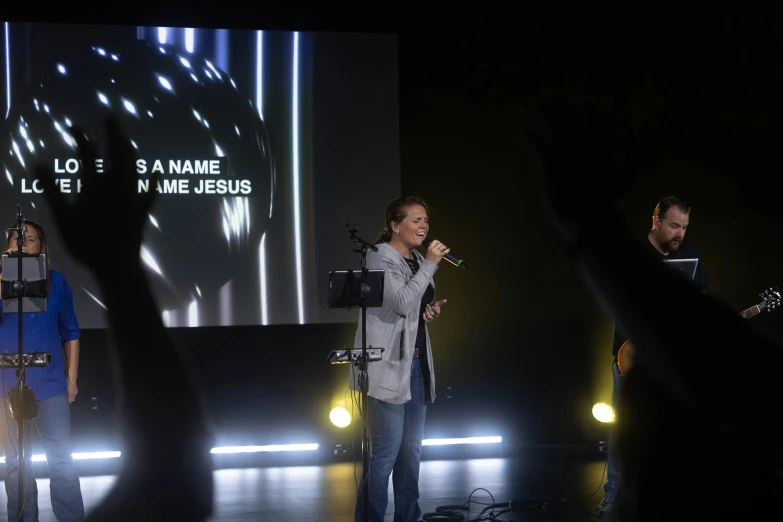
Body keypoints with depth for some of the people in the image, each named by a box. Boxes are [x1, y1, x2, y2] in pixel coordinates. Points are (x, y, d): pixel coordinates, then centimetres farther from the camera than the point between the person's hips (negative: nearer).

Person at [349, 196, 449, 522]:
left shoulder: (417, 260, 15)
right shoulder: (380, 256, -10)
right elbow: (402, 302, -23)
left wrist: (431, 312, 6)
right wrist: (430, 265, -18)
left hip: (416, 362, 9)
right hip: (388, 365, -9)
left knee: (412, 450, 12)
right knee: (386, 452, -9)